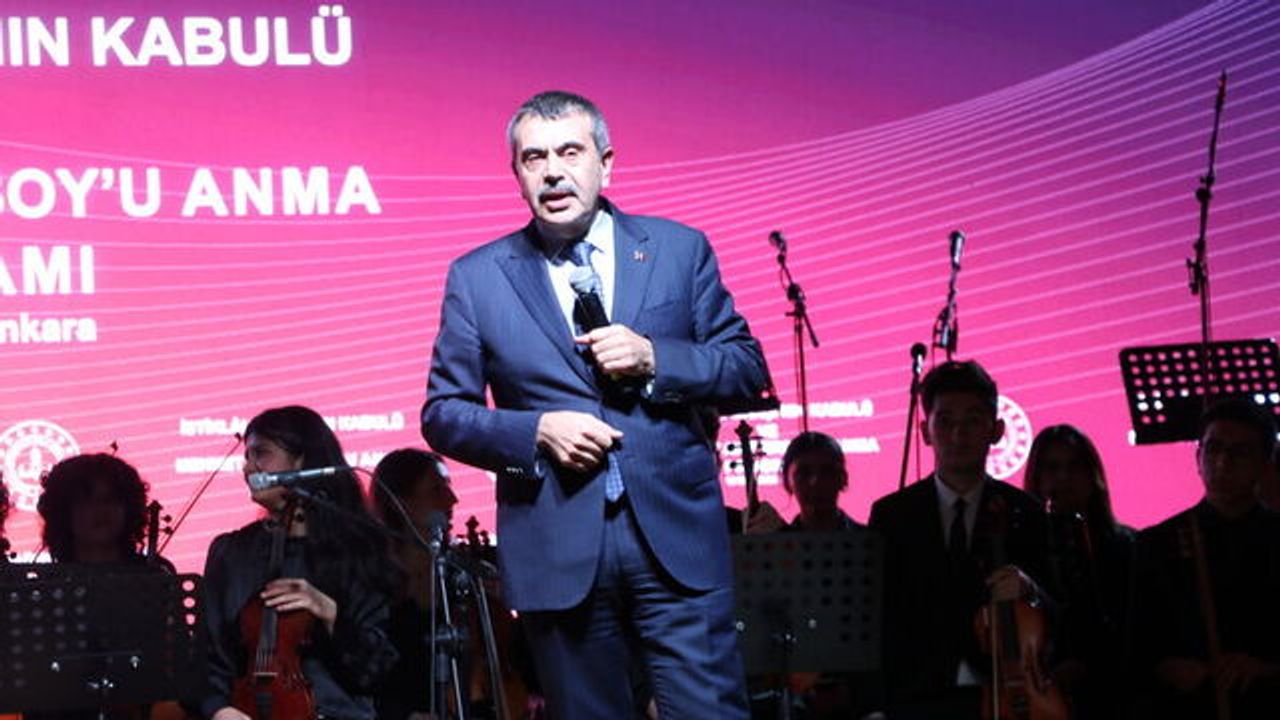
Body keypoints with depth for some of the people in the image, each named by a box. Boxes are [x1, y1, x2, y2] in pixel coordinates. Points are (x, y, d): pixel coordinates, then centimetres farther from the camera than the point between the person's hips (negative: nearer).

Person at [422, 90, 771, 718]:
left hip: (676, 540, 0)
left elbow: (747, 369, 7)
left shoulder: (679, 250, 7)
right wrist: (536, 432, -12)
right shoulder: (477, 278, 6)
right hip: (557, 552, 0)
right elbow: (443, 413, 6)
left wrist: (654, 357, -11)